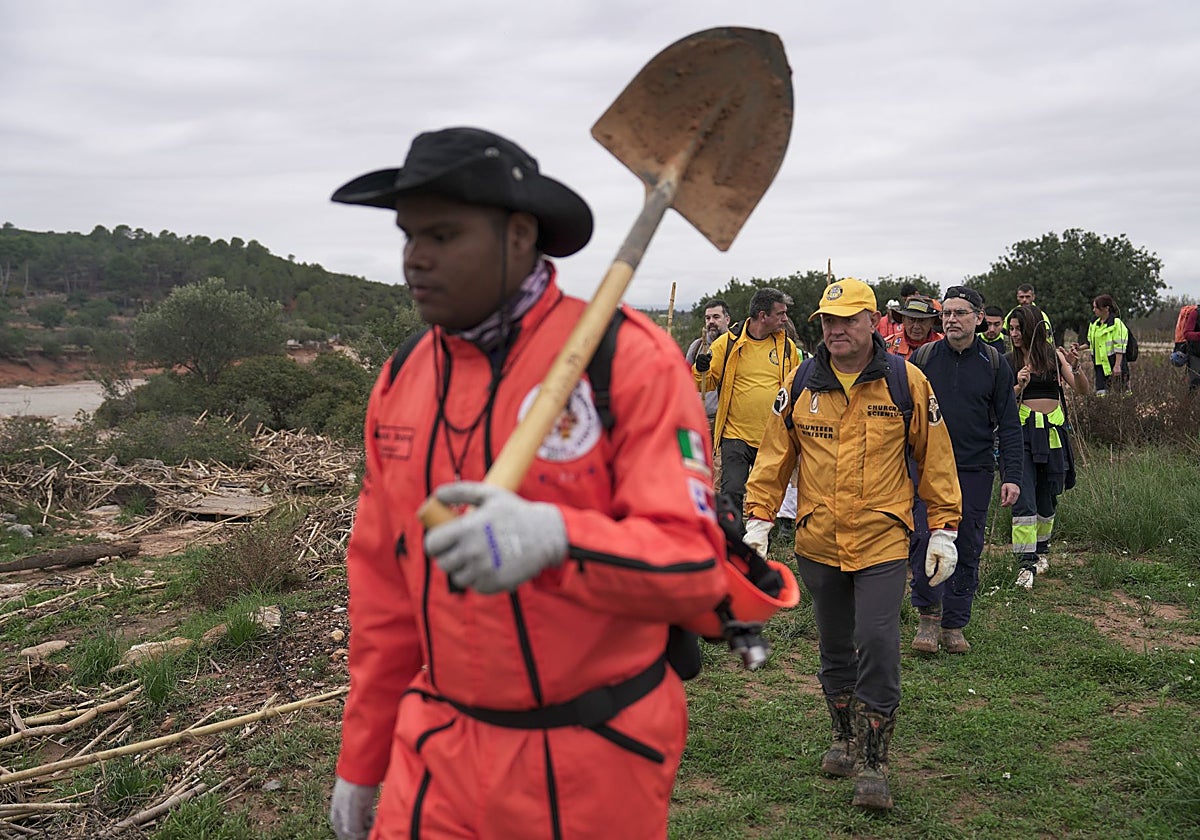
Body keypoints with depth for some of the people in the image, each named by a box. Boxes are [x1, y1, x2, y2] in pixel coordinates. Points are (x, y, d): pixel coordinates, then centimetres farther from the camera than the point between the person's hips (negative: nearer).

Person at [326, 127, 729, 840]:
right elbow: (385, 586, 9)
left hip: (596, 759, -4)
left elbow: (692, 564, -22)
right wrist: (362, 761, 14)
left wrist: (556, 537, -41)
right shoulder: (401, 386, 2)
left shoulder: (630, 359, -16)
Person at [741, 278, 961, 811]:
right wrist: (758, 519, 2)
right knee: (834, 648, 15)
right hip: (817, 544, 3)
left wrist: (943, 530, 0)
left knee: (877, 645, -10)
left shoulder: (906, 382, -4)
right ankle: (846, 740, 34)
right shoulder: (801, 385, 2)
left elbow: (935, 459, 2)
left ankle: (872, 763, 2)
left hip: (882, 543, -3)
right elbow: (774, 455, 8)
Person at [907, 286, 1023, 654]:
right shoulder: (922, 359, 3)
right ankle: (927, 615, 5)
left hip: (975, 471, 1)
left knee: (967, 549, 6)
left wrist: (1011, 476, -4)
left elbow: (1009, 425, 4)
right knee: (925, 538, -13)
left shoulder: (994, 364, 4)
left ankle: (954, 626, 18)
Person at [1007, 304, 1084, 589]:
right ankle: (1026, 563, -12)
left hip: (1053, 430, 1)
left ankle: (1041, 550, 35)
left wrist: (1075, 368, -22)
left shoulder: (1054, 355, 3)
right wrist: (1018, 387, -19)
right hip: (1022, 430, -1)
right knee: (1024, 498, -12)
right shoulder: (1009, 361, 3)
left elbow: (1081, 389, -3)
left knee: (1048, 496, 13)